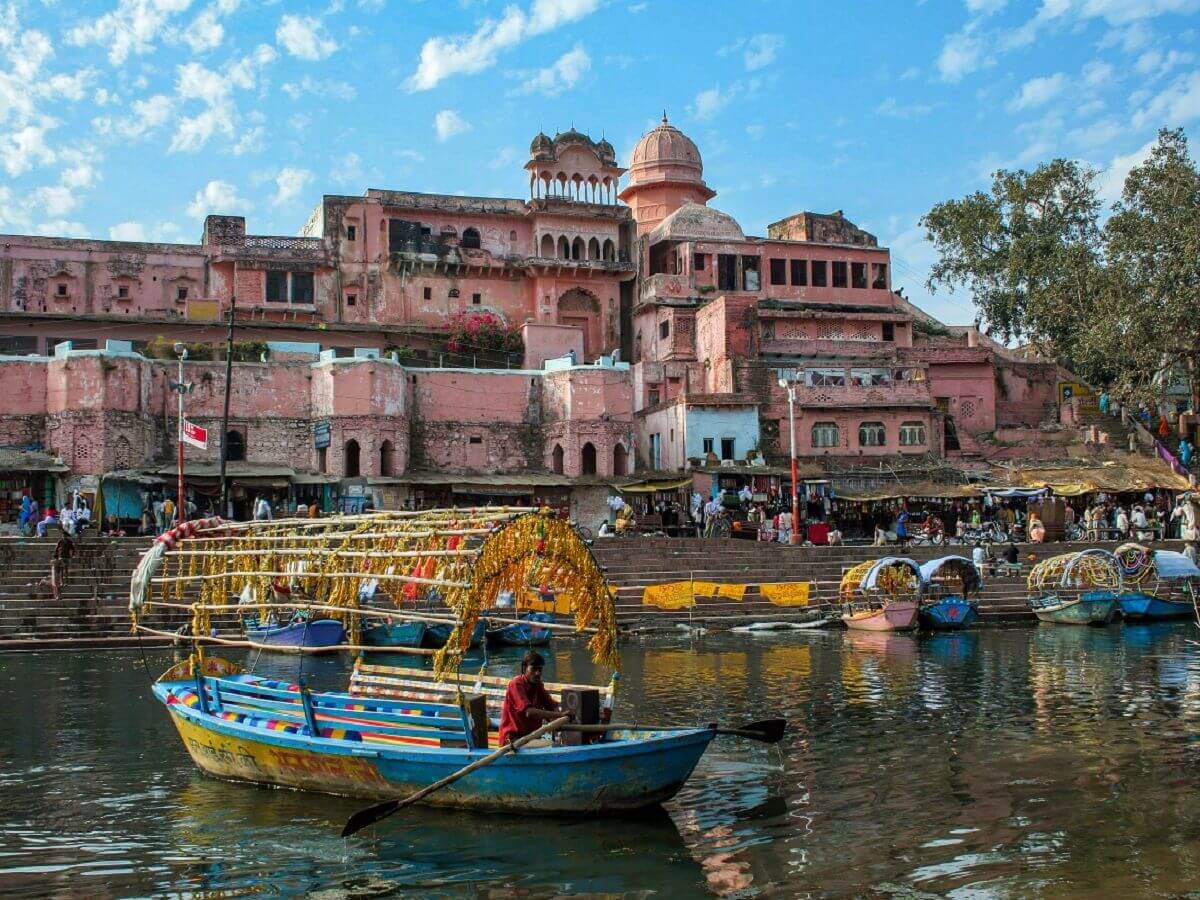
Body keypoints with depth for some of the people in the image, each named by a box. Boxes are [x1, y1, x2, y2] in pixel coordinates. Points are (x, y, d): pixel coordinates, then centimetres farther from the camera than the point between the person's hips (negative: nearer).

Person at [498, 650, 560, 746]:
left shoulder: (538, 685, 10)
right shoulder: (516, 684, -15)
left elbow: (553, 706, 10)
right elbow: (529, 712, -27)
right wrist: (558, 715, -33)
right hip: (513, 738, -7)